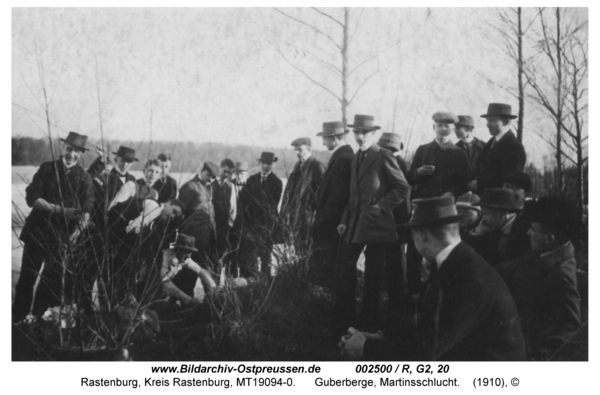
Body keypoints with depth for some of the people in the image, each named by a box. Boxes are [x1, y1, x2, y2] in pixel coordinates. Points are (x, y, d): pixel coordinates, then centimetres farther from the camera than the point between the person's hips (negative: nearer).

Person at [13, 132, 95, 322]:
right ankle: (17, 320, 18)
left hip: (63, 234, -1)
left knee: (52, 280, 5)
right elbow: (31, 198, -6)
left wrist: (76, 233, -21)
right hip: (37, 229, 1)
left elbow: (86, 211, -7)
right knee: (27, 276, 6)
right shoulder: (46, 168, 2)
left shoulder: (84, 177, -1)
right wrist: (57, 209, -18)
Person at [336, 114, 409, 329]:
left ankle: (369, 319, 11)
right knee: (346, 266, 4)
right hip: (356, 225, 7)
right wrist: (345, 220, 10)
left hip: (377, 225, -6)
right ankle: (344, 313, 13)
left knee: (373, 273, 1)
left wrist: (381, 207, -13)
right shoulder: (356, 158, 14)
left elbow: (402, 189, -8)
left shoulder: (384, 157, -8)